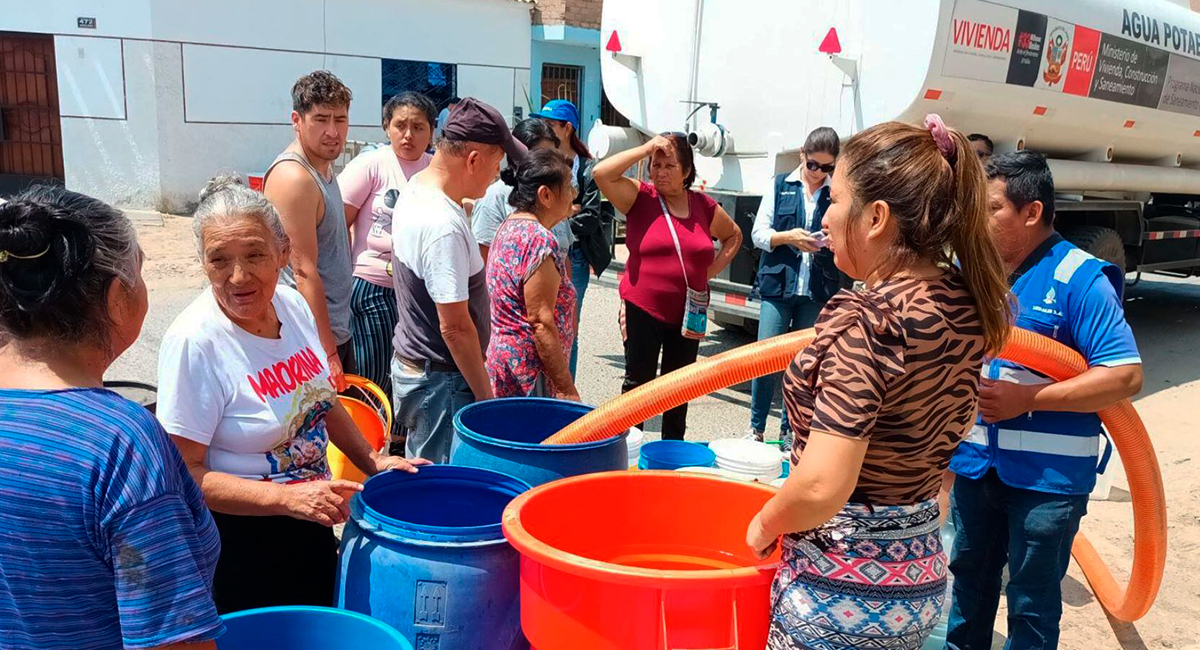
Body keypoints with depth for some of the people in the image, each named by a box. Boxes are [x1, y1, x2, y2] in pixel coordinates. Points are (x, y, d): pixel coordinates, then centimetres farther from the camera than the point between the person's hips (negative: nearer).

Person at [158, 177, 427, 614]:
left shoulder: (294, 305, -5)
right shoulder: (194, 340, -23)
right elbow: (186, 475, -22)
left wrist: (373, 462, 5)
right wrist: (287, 498, -29)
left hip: (310, 527, 6)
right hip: (238, 540, -6)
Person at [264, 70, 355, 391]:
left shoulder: (323, 166, 11)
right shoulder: (293, 178, -19)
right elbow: (304, 271, -23)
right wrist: (328, 352, -22)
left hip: (337, 329, 10)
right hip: (313, 340, -10)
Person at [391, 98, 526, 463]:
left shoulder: (413, 191, 5)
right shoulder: (444, 227, -26)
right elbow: (456, 327, -24)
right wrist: (486, 396, -14)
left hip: (410, 361, 10)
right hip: (440, 382, -10)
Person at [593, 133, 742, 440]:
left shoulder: (704, 206, 4)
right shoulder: (640, 197, -5)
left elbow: (734, 235, 21)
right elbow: (601, 173, -20)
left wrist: (713, 269, 7)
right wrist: (646, 148, -17)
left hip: (687, 313, 4)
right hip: (642, 310, -3)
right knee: (638, 381, 5)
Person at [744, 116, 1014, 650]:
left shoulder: (864, 319, -25)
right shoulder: (968, 304, -1)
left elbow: (822, 487, -28)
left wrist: (765, 525, -12)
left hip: (843, 587, -8)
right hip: (920, 576, 8)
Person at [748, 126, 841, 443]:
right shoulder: (781, 185, 5)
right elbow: (758, 233, 3)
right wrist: (788, 237, -15)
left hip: (818, 290, 1)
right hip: (778, 285, -1)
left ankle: (789, 429, 19)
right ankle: (756, 429, 9)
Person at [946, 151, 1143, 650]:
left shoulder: (1081, 280, -15)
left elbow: (1125, 376, -20)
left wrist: (1026, 398, -22)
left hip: (1048, 475, -6)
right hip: (976, 462, 6)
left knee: (1032, 603, 10)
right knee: (969, 576, 23)